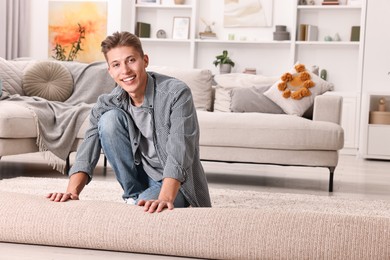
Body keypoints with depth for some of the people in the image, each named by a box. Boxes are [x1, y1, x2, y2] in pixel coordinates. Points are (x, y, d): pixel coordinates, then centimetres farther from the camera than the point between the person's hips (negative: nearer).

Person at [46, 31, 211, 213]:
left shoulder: (176, 93, -23)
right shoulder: (108, 103, -9)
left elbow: (179, 152, -33)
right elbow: (88, 149, -16)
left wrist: (165, 198, -49)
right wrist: (72, 191, -35)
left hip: (177, 183, -4)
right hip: (140, 176, 4)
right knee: (110, 119, -18)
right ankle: (134, 194, -5)